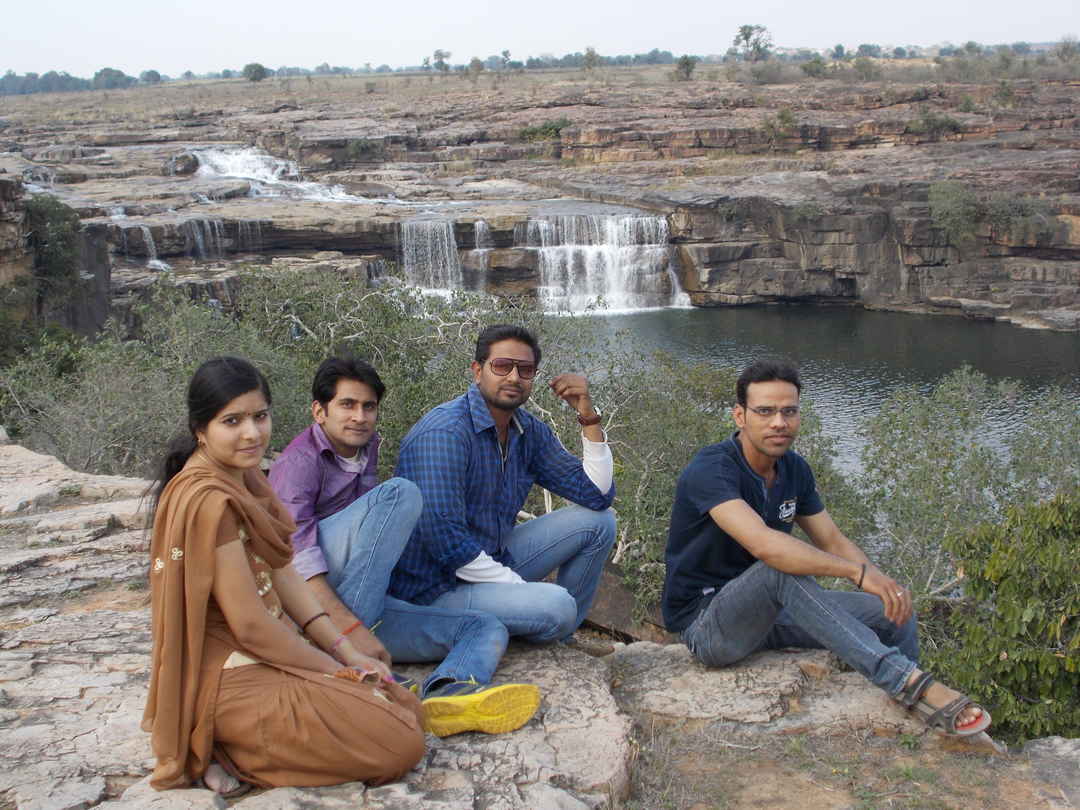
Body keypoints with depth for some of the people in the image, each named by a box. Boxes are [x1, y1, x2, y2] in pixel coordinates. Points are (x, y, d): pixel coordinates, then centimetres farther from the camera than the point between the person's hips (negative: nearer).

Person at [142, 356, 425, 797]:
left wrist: (346, 652, 0)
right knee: (401, 744, -13)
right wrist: (336, 670, -10)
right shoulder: (210, 501, -23)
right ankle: (232, 751, -4)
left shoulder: (245, 477, 6)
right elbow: (249, 625, -22)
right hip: (232, 678, -10)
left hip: (266, 653, 10)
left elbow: (283, 577, 7)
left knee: (407, 706, 12)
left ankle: (232, 743, 8)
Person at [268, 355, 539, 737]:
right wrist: (351, 629, -27)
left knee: (486, 628, -8)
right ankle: (342, 648, -29)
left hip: (359, 605, 7)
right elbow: (294, 556, -17)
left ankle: (446, 692, -44)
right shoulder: (301, 460, -4)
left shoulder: (366, 449, 21)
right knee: (401, 492, -24)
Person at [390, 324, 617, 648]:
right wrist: (519, 586, -20)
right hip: (435, 587, -9)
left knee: (597, 521, 4)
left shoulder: (529, 431, 4)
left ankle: (562, 639, 13)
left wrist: (588, 416, -6)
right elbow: (444, 539, -28)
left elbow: (598, 494, 4)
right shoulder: (444, 433, -22)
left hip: (490, 560, 9)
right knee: (555, 606, -30)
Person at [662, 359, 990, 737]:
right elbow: (763, 544, -38)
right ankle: (911, 683, -35)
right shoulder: (711, 469, -24)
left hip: (768, 612, 8)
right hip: (705, 624, -8)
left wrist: (885, 583, -15)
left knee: (894, 614, -3)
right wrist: (859, 571, -39)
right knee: (782, 568, -36)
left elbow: (833, 541, 5)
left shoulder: (794, 469, 4)